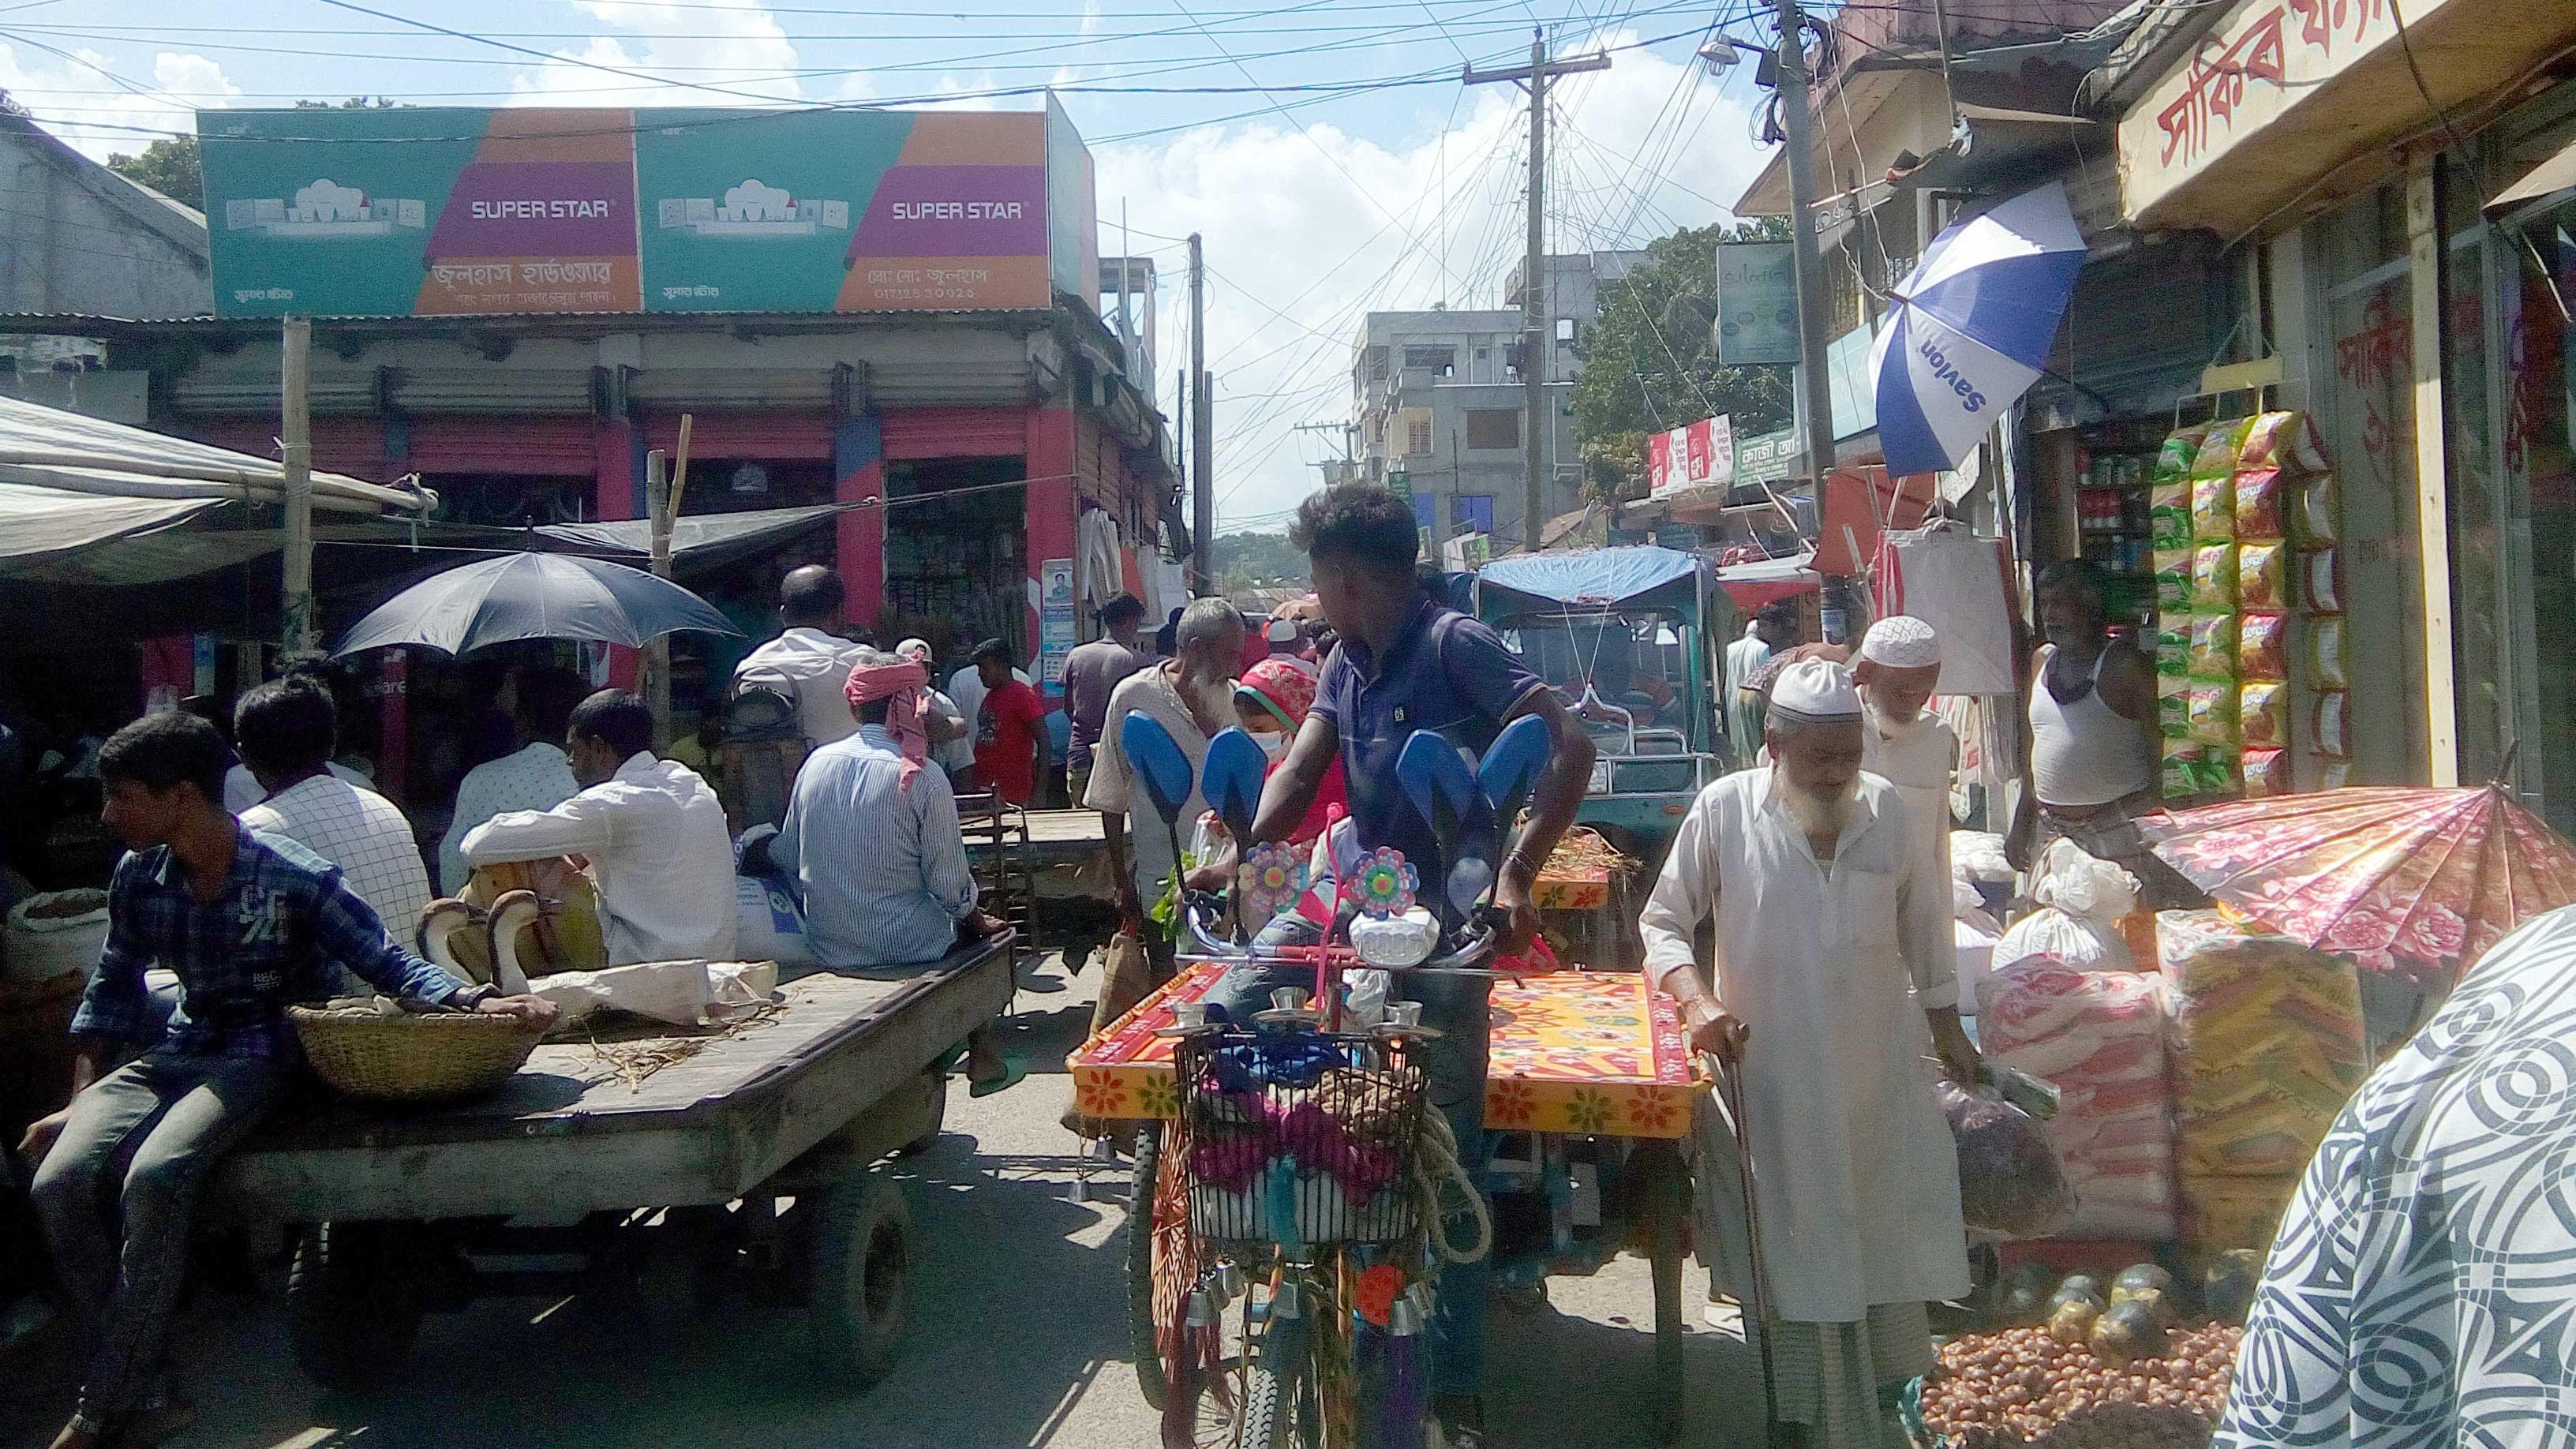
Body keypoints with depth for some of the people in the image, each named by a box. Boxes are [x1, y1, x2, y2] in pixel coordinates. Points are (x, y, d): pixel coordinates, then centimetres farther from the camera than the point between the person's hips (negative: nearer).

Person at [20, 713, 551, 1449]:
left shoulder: (297, 878, -14)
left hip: (262, 1057, -6)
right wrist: (82, 1097, 8)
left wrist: (472, 998, -30)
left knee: (153, 1179, -29)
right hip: (177, 1051, 6)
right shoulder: (138, 876, 2)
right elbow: (113, 987, 15)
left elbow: (386, 963, -12)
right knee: (60, 1182, -18)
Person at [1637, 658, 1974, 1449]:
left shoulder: (1885, 807, -3)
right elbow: (1662, 922, -3)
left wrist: (1946, 1024, 15)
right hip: (1770, 1074, -3)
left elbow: (1923, 922, 11)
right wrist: (1698, 1000, -19)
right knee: (1789, 1252, 5)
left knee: (1884, 1238, 13)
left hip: (1878, 1072, 3)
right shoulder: (1724, 810, -11)